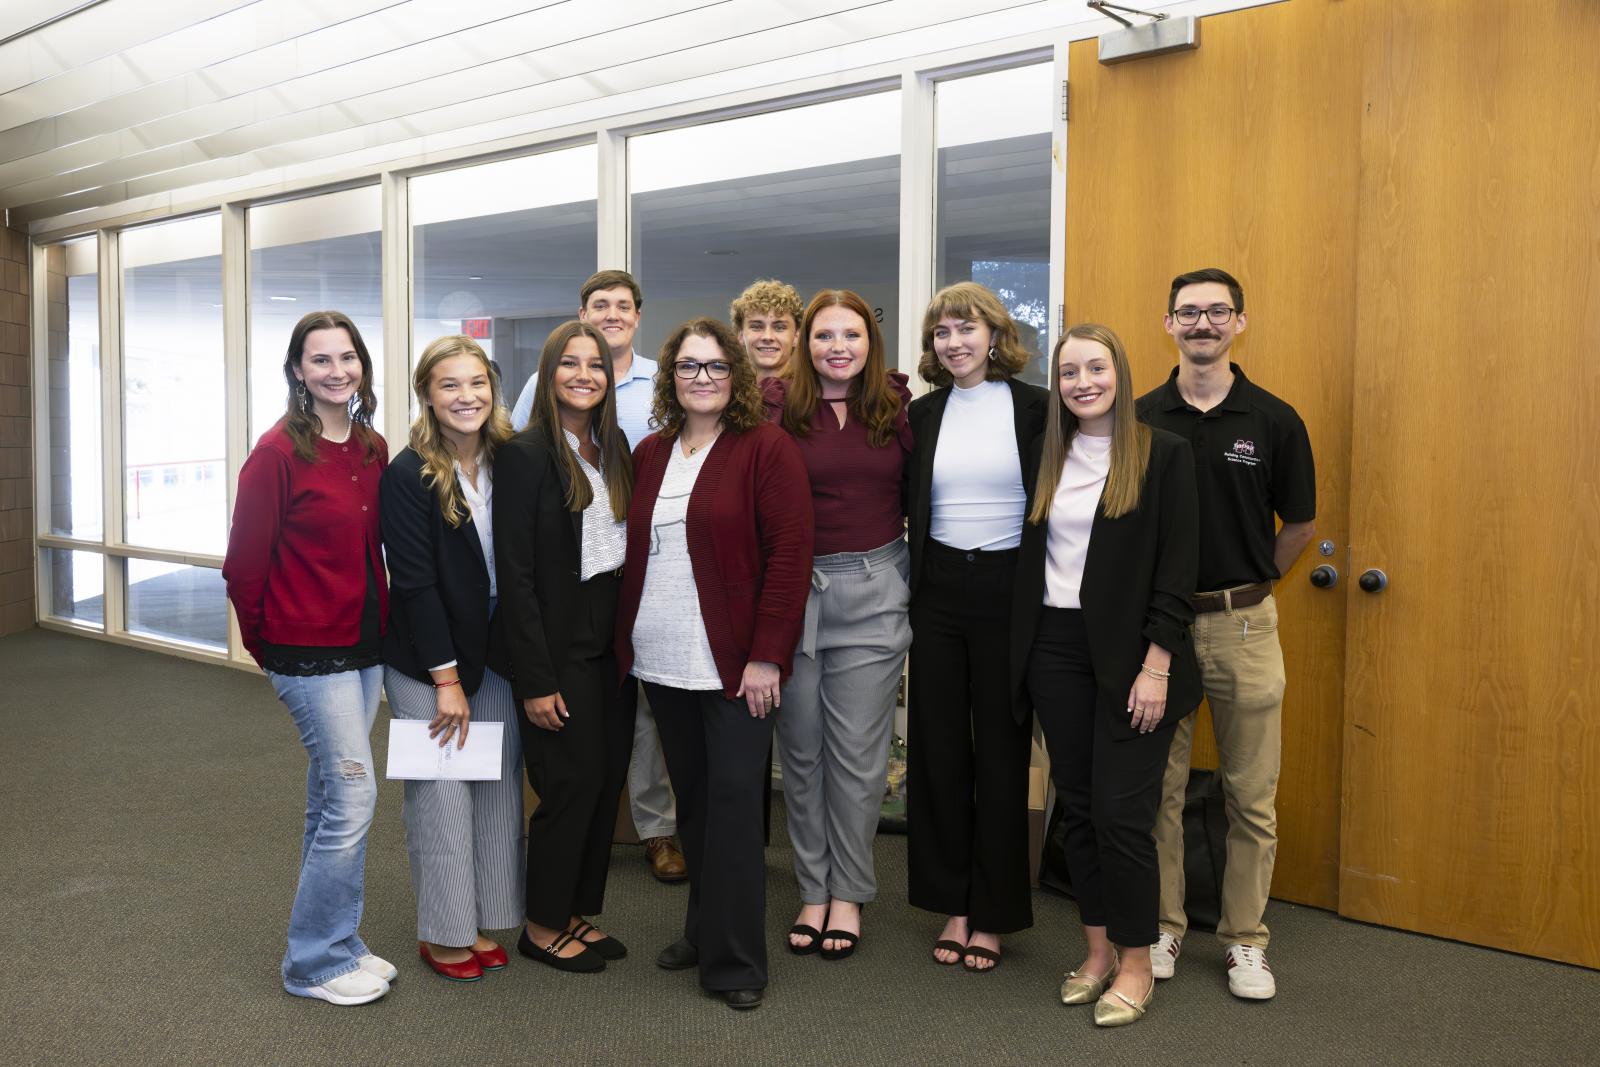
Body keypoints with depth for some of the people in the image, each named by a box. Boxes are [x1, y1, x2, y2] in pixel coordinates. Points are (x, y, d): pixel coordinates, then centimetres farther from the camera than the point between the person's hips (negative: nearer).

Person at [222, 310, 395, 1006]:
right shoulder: (280, 451, -13)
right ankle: (315, 962, 10)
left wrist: (380, 621, 10)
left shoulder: (372, 449, 7)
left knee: (332, 799, 15)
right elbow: (244, 563, -9)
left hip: (364, 647, 7)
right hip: (308, 652, -7)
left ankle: (334, 945, 28)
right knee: (354, 795, -6)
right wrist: (264, 642, 0)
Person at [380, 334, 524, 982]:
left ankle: (482, 924, 23)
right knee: (441, 796, 2)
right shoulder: (408, 475, -13)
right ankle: (442, 935, 18)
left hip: (496, 658, 5)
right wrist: (447, 678, -14)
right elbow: (414, 583, -14)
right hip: (428, 664, -5)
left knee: (498, 791, 8)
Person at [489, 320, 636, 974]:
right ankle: (543, 927, 18)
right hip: (559, 646, -6)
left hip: (611, 643, 7)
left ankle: (579, 915, 26)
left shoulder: (614, 448, 9)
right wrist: (535, 679, -16)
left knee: (607, 779, 10)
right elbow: (515, 573, -14)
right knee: (573, 783, -1)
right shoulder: (525, 454, -12)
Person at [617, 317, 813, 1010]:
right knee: (691, 796, 14)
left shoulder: (766, 449, -6)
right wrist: (627, 640, 9)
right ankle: (704, 929, 29)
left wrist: (767, 655, -16)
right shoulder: (649, 454, 11)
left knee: (732, 799, -2)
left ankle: (734, 960, 8)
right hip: (661, 664, 6)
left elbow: (790, 552, -12)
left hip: (733, 663, -5)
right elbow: (634, 554, 16)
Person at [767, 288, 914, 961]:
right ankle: (813, 890, 25)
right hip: (792, 588, 0)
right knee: (800, 750, 9)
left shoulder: (898, 405, 4)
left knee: (858, 753, 5)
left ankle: (849, 893, 21)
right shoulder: (778, 405, -2)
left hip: (873, 591, 1)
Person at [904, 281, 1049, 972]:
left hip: (1007, 590, -3)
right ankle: (952, 905, 21)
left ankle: (993, 913, 17)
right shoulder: (921, 415, 7)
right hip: (938, 591, 3)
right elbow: (900, 504, 12)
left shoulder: (1035, 409, -2)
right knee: (938, 747, 7)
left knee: (1001, 751, 4)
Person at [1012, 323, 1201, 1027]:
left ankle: (1136, 963, 14)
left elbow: (1176, 567, -8)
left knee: (1121, 811, -4)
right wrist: (1021, 652, 5)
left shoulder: (1163, 454, -4)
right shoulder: (1046, 456, 9)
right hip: (1055, 648, 5)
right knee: (1076, 804, 10)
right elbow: (1030, 559, 11)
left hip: (1127, 653, -4)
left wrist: (1157, 665, -13)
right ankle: (1099, 949, 24)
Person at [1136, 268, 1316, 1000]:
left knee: (1251, 796, 7)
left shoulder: (1274, 421, 0)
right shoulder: (1139, 419, 1)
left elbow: (1299, 524, 9)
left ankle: (1245, 940, 21)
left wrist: (1245, 587, 7)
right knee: (1157, 789, 9)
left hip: (1243, 625, 0)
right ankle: (1161, 929, 23)